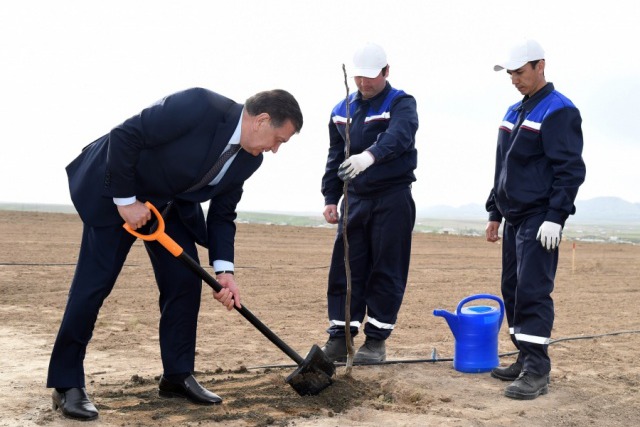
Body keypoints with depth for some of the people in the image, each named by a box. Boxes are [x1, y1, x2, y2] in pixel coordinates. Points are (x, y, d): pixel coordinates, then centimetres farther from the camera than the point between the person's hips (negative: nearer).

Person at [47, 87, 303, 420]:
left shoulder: (249, 159, -6)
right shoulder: (199, 106, -30)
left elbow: (222, 214, 1)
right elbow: (123, 135, -28)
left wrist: (224, 270, -11)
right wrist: (126, 200, -23)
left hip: (171, 205, 7)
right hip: (114, 192, -7)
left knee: (186, 283, 0)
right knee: (94, 283, -8)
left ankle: (177, 375, 14)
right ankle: (67, 384, 2)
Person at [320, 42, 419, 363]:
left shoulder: (401, 104, -6)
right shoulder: (342, 110, 12)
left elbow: (398, 136, -28)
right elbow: (335, 157, 18)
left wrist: (371, 155, -47)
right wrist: (330, 198, 10)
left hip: (393, 201, -5)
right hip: (355, 199, 5)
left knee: (386, 272, 0)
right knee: (345, 268, 3)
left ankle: (376, 340, 9)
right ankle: (340, 337, 10)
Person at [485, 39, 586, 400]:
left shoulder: (559, 111, -10)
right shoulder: (514, 112, 17)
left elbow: (570, 169, -16)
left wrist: (555, 218, -21)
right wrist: (496, 213, 20)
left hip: (539, 220, -9)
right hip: (514, 218, 9)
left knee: (533, 291, -11)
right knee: (513, 288, 11)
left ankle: (538, 372, -8)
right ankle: (525, 359, 21)